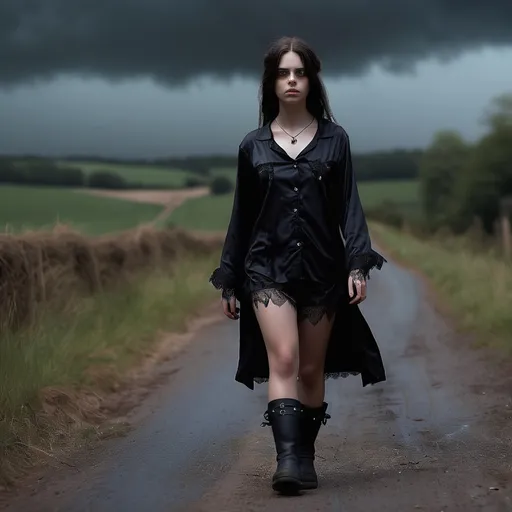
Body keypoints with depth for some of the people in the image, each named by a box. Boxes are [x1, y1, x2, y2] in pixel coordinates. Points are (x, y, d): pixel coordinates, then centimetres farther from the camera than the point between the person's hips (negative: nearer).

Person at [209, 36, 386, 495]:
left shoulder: (334, 139, 5)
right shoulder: (253, 146, 6)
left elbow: (349, 206, 1)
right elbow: (242, 215, 11)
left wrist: (358, 264, -11)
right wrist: (228, 280, 11)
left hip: (321, 266, 1)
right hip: (268, 266, -1)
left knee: (312, 369, 7)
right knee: (283, 360, -16)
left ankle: (305, 458, 20)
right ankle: (288, 459, -23)